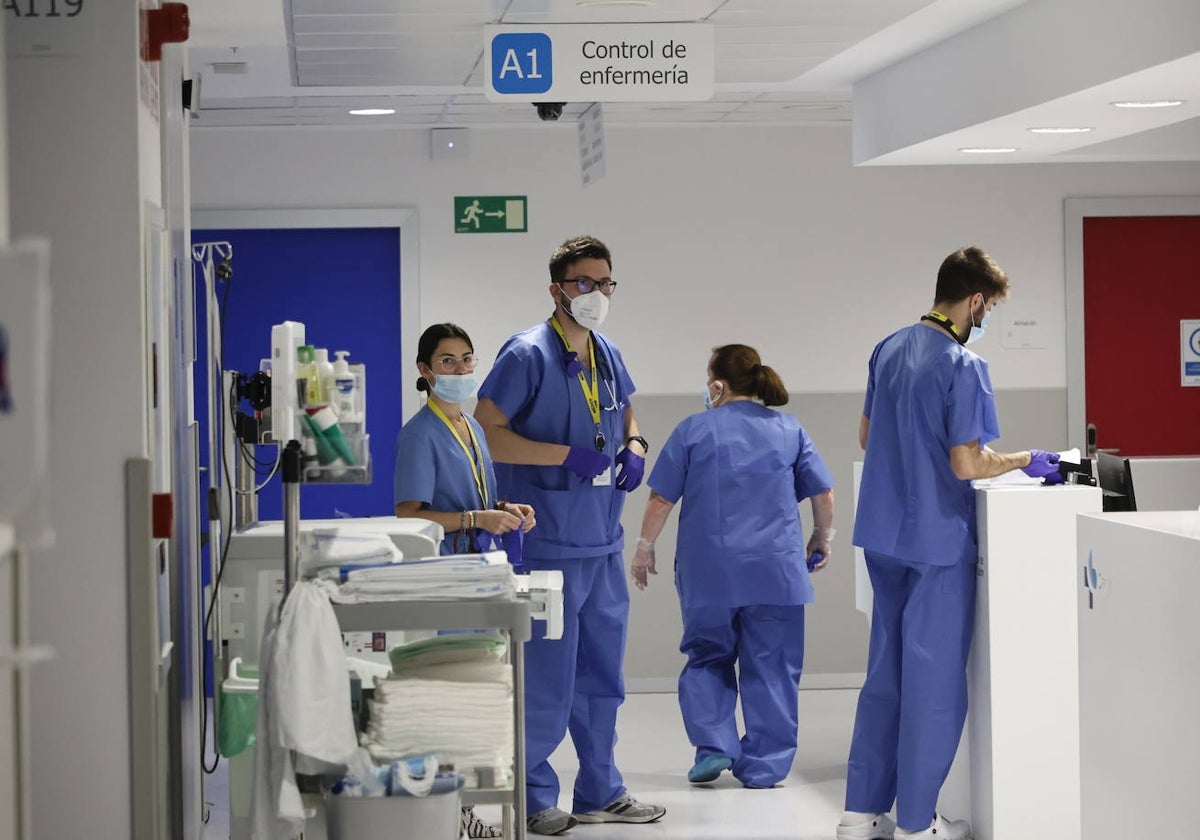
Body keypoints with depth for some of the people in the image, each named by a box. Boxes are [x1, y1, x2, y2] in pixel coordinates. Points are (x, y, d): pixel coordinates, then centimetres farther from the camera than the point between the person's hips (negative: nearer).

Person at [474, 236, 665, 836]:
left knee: (601, 678, 15)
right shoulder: (528, 354, -12)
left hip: (603, 544, 8)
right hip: (548, 544, -8)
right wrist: (569, 455, -22)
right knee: (546, 680, -3)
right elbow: (488, 434, -17)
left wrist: (634, 447, 6)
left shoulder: (608, 355, 11)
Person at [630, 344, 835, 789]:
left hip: (709, 572, -1)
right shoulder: (790, 431, 4)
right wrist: (822, 539, 22)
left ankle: (713, 746, 2)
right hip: (776, 570, 1)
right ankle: (763, 766, 8)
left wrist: (644, 549, 11)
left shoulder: (693, 430, -2)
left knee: (707, 659, 15)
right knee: (770, 668, 7)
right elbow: (824, 494, 5)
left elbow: (660, 500, -2)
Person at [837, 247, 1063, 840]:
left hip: (883, 537, 8)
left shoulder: (889, 350, 7)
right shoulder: (963, 367, -17)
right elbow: (967, 465, -20)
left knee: (885, 674, 15)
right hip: (937, 544, -7)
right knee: (934, 684, 3)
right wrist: (1026, 461, -6)